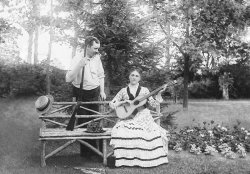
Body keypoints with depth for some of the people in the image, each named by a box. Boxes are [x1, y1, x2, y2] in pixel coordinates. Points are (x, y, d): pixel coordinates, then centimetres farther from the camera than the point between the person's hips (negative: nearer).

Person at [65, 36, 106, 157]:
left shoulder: (97, 57, 0)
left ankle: (94, 147, 21)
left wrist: (102, 91, 9)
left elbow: (100, 75, 14)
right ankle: (84, 150, 16)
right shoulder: (77, 59, -16)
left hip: (94, 93, 4)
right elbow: (68, 79, -26)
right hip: (81, 94, -4)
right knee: (82, 122, 3)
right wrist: (80, 65, -35)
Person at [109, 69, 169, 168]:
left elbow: (153, 104, 8)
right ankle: (125, 160, -18)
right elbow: (112, 104, 8)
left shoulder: (144, 90, 13)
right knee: (119, 132, -31)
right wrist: (124, 102, -6)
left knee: (155, 133, -28)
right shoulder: (123, 91, 11)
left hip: (143, 118, 0)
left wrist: (158, 94, -6)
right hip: (128, 118, 0)